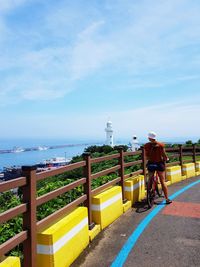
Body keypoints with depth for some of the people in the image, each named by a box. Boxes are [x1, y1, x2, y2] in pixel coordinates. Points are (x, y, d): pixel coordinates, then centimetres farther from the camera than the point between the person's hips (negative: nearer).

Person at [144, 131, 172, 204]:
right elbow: (164, 155, -7)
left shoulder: (146, 145, -7)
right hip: (160, 163, -1)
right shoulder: (160, 145, -10)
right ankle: (167, 199, 13)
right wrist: (166, 159, 14)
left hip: (151, 164, 1)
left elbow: (146, 156, -2)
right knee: (163, 182, 8)